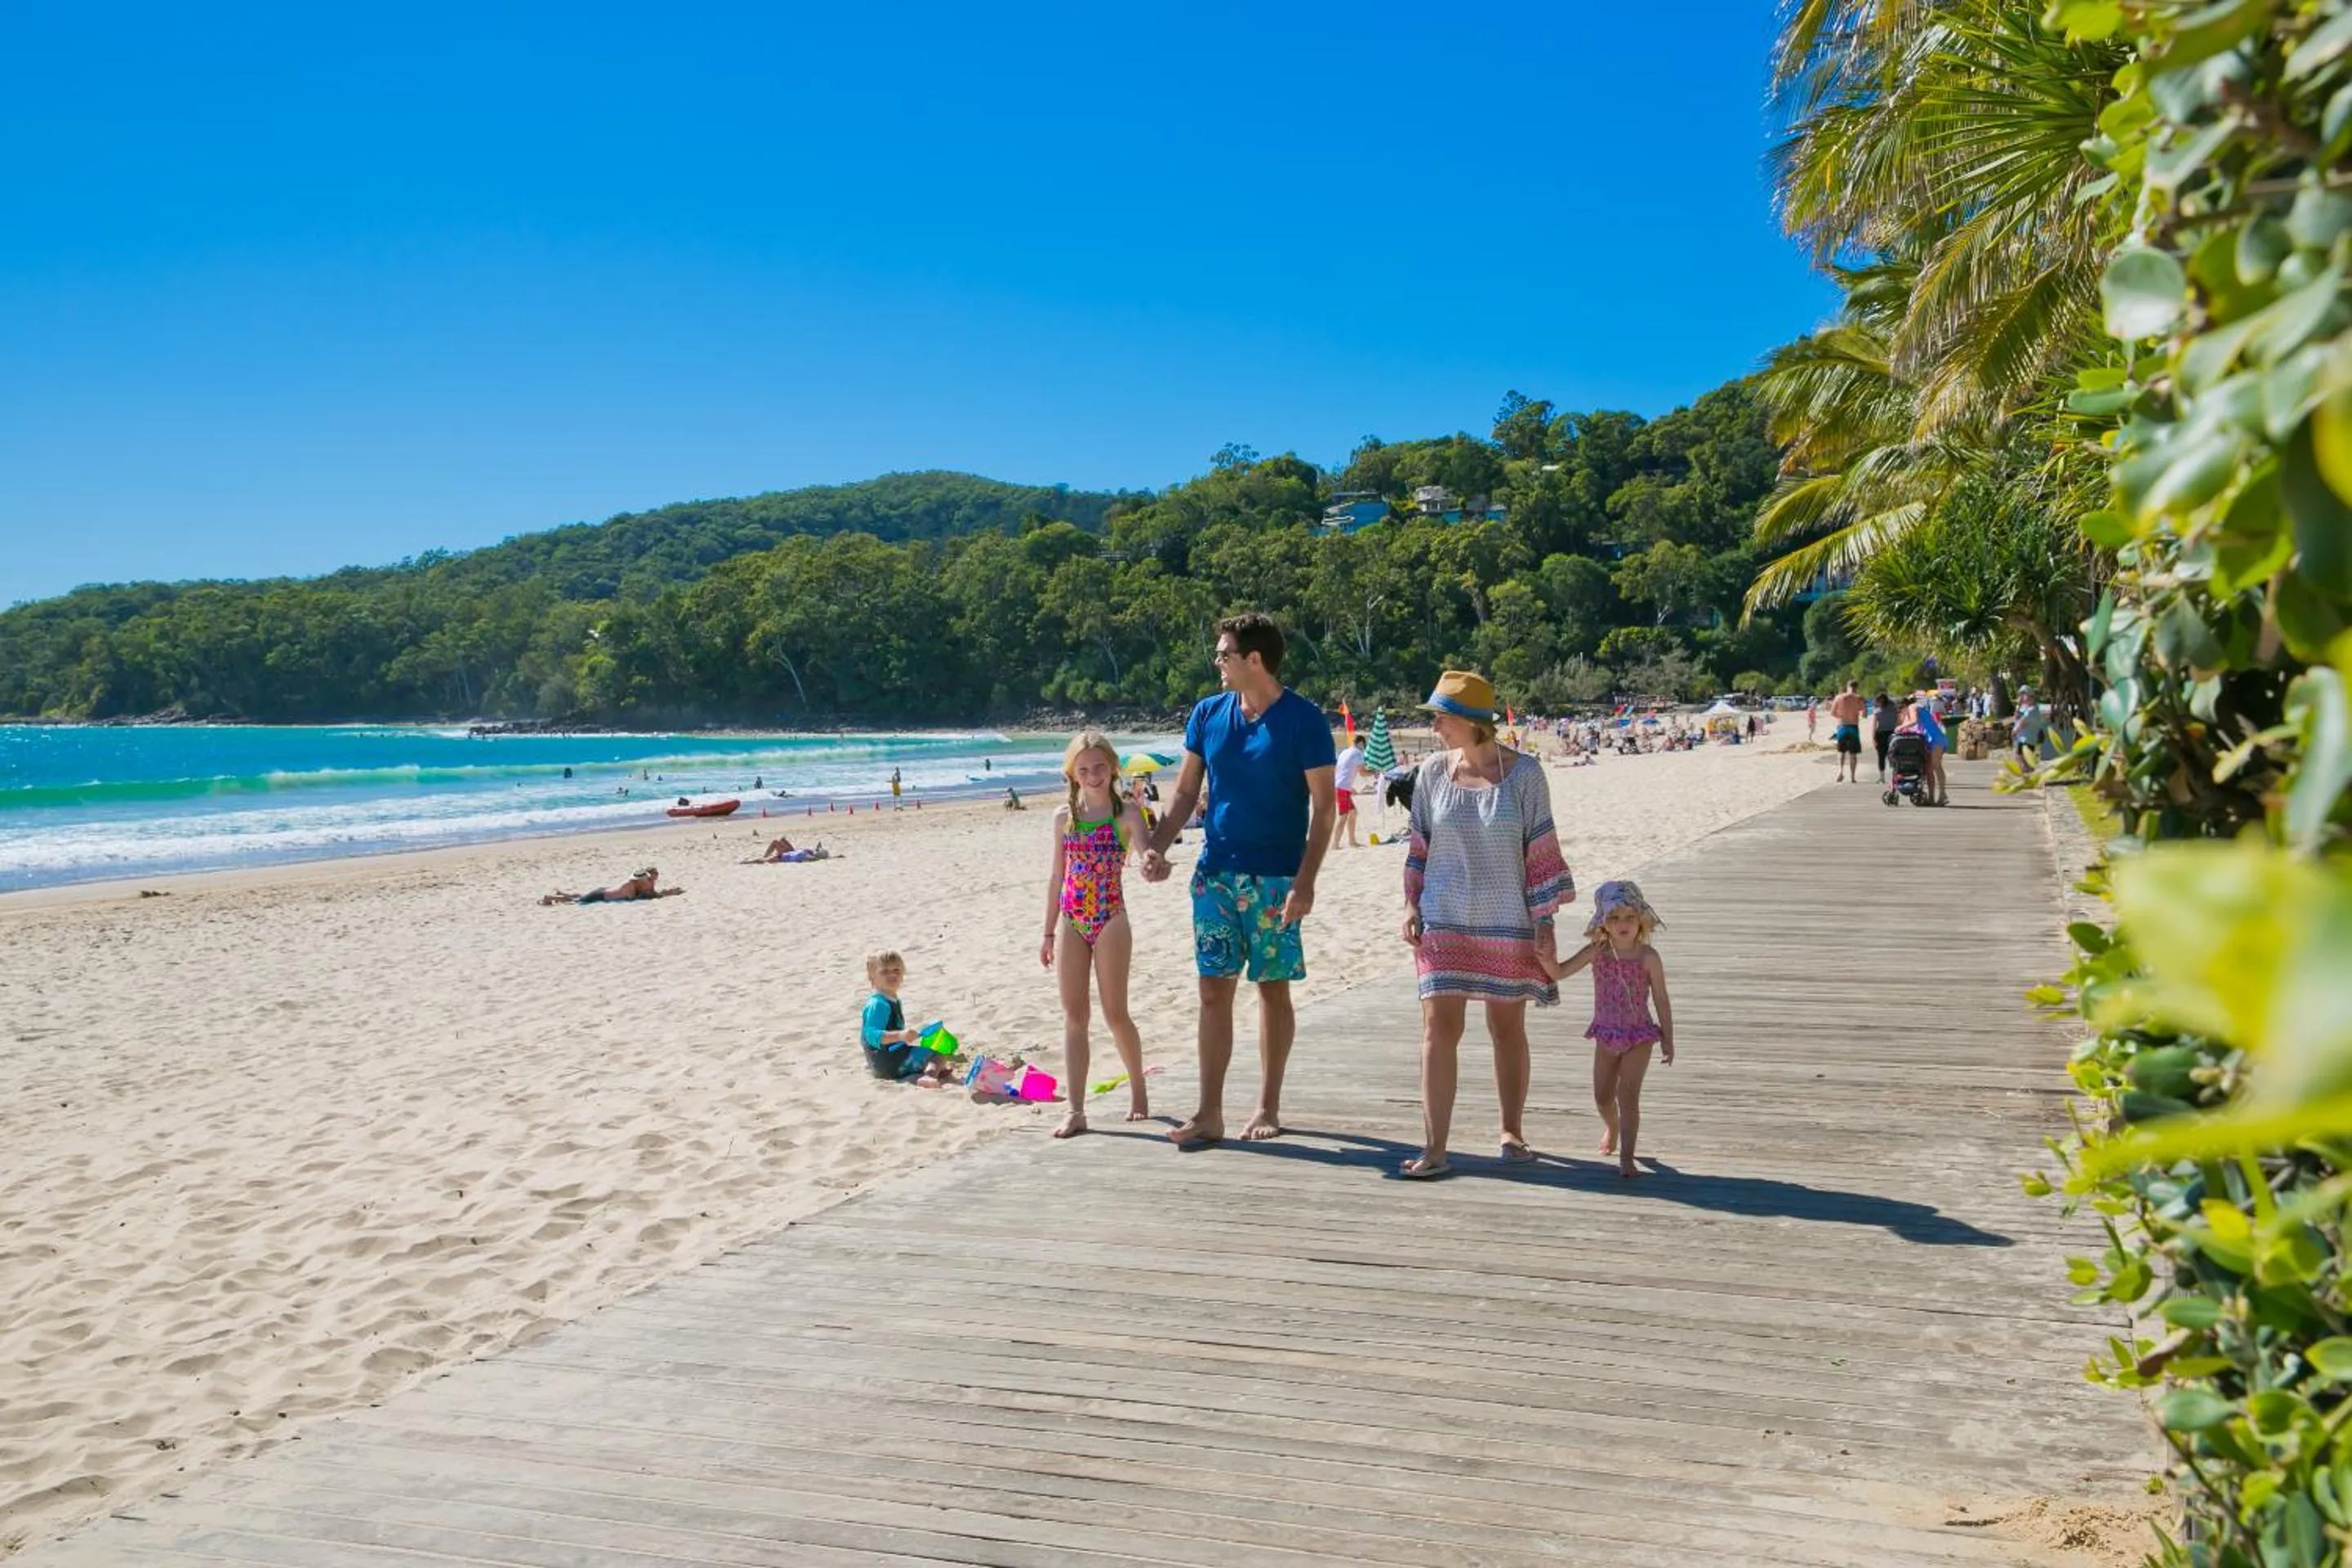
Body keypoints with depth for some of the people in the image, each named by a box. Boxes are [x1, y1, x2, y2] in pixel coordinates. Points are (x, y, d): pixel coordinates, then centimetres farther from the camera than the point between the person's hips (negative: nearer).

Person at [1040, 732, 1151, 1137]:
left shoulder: (1126, 811, -2)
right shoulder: (1065, 817, 9)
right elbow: (1057, 878, 14)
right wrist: (1049, 933, 14)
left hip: (1110, 920, -4)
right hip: (1071, 922, 4)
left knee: (1115, 1013, 2)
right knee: (1073, 1016, 1)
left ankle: (1138, 1089, 26)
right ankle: (1076, 1111, 3)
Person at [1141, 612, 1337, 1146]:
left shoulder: (1304, 720, -8)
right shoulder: (1208, 715, 6)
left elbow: (1323, 806, -9)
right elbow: (1186, 793, 12)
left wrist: (1305, 881, -17)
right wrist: (1156, 847, -2)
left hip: (1274, 879, -4)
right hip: (1215, 874, 4)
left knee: (1272, 988, 6)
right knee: (1214, 990, 3)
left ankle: (1268, 1107, 18)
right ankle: (1209, 1113, 7)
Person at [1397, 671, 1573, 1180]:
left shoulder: (1523, 773, -5)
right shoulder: (1433, 773, 2)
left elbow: (1540, 850, -2)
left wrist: (1543, 919, -3)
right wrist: (1411, 904, 2)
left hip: (1507, 923, -1)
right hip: (1444, 922, 1)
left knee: (1508, 1028, 10)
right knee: (1439, 1026, -7)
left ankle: (1512, 1133, 28)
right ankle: (1434, 1149, -5)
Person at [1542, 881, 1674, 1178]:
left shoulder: (1648, 957, -12)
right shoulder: (1597, 951, -5)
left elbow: (1661, 1000, -6)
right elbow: (1559, 973, -8)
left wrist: (1668, 1039, -6)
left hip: (1639, 1036, -4)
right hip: (1606, 1035, 4)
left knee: (1628, 1095, -11)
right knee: (1602, 1098, 14)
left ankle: (1626, 1157, -7)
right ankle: (1612, 1127, 47)